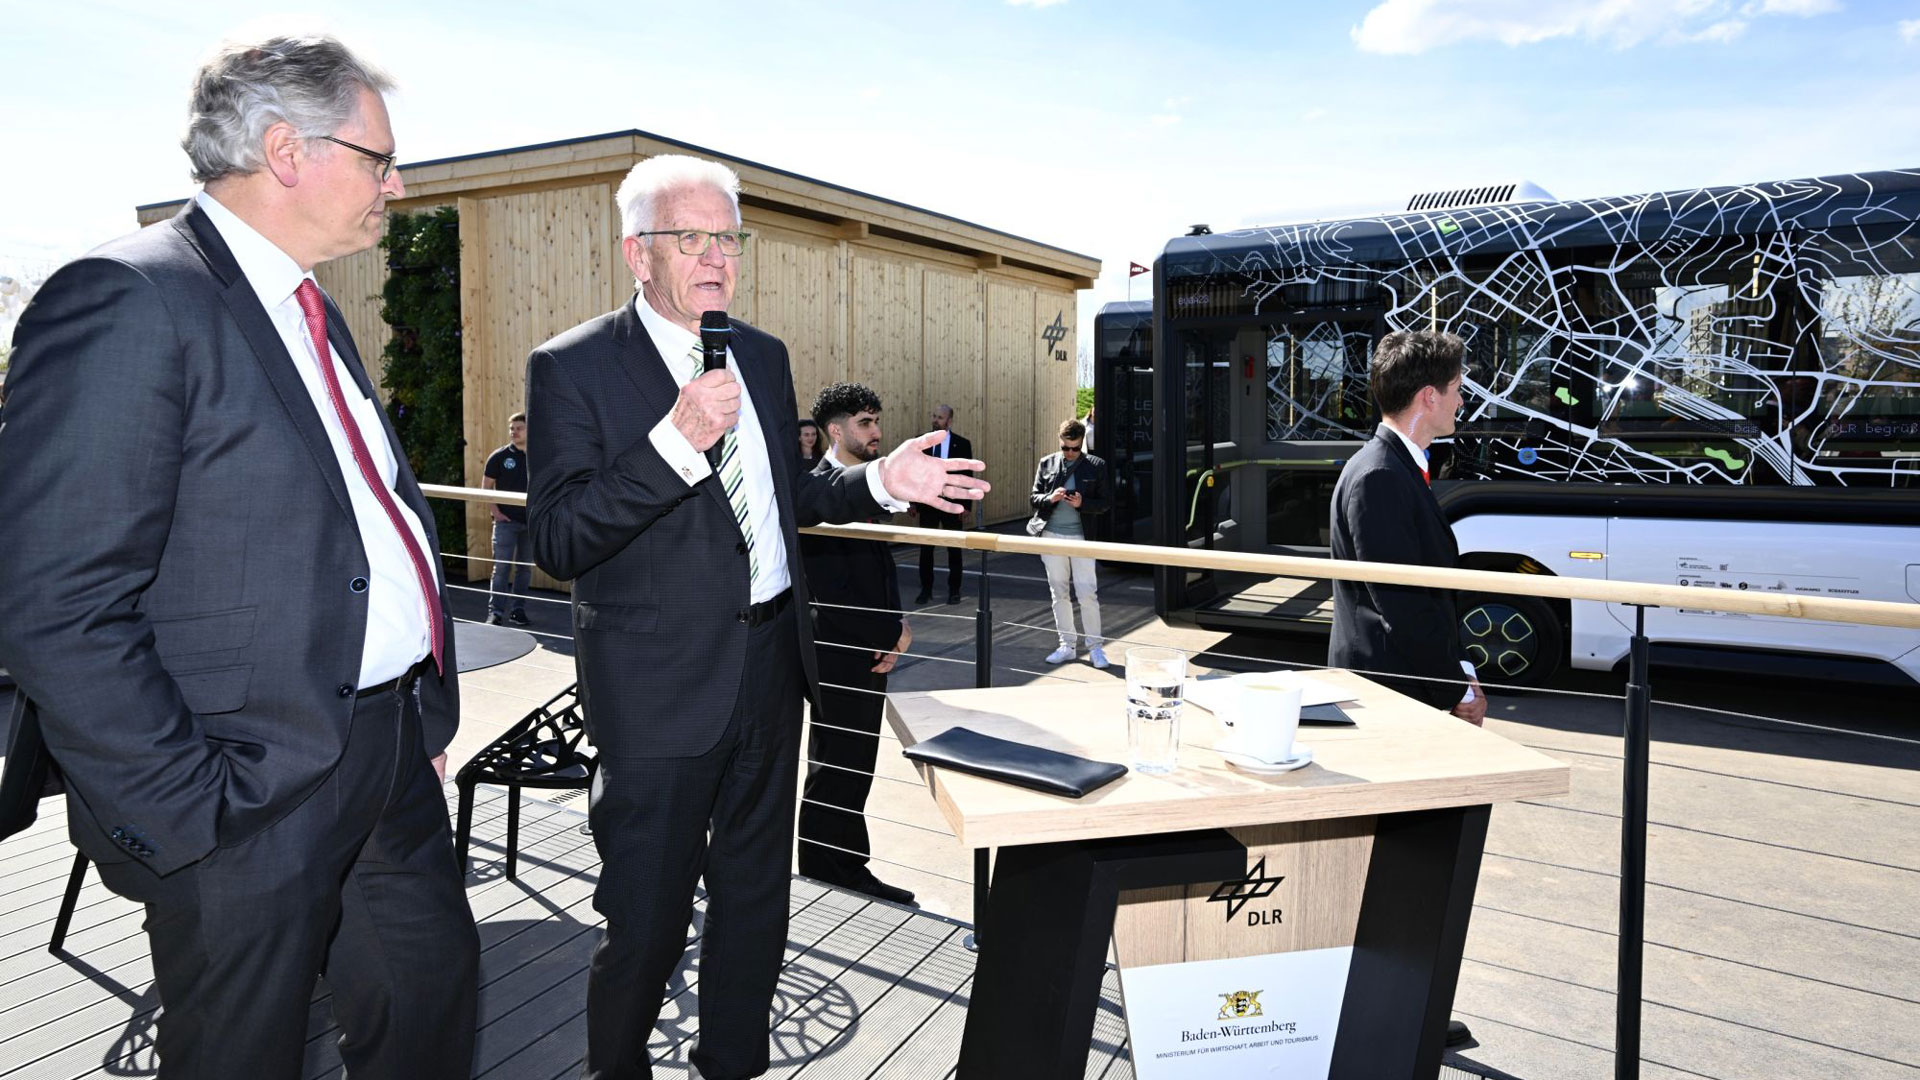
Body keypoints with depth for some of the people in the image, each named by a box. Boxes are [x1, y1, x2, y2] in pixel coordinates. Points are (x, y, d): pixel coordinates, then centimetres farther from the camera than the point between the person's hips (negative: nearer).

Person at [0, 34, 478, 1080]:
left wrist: (427, 712, 13)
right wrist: (192, 813, -19)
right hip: (253, 799, -8)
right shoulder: (129, 300, -16)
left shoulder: (313, 316, 12)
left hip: (391, 759, 8)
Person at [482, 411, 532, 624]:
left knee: (525, 567, 9)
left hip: (531, 521, 3)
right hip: (506, 521, -3)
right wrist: (495, 511, -8)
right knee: (501, 567, -6)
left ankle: (519, 609, 18)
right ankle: (495, 611, -3)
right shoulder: (499, 456, -2)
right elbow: (486, 486, 0)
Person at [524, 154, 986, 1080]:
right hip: (660, 682, -6)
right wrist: (674, 440, -28)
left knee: (756, 897, 20)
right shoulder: (572, 367, -9)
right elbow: (557, 542, -19)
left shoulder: (763, 355, 10)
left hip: (770, 664, 6)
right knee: (647, 917, 6)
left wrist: (881, 481, 5)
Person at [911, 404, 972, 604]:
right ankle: (926, 590, 13)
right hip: (927, 502, 1)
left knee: (954, 549, 7)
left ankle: (954, 590, 18)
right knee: (925, 548, 4)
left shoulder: (962, 444, -2)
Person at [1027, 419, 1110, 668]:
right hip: (1051, 536, 3)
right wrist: (1050, 498, -13)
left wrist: (1082, 503, -17)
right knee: (1059, 593, 10)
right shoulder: (1047, 463, 6)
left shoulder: (1096, 466, 0)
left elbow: (1103, 504, 1)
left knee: (1087, 594, -4)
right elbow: (1033, 497, 8)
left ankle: (1095, 647, 8)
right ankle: (1067, 645, 20)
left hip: (1081, 537, -3)